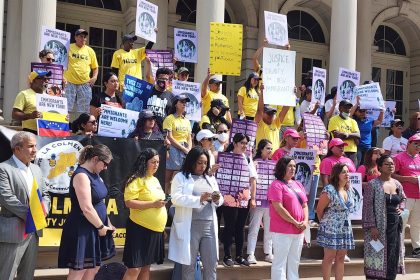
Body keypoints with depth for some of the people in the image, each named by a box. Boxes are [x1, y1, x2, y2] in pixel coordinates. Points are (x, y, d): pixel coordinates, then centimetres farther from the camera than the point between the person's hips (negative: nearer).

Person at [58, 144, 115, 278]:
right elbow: (87, 209, -24)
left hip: (95, 229, 10)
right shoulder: (81, 176, -19)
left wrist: (107, 223, 11)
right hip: (82, 230, -10)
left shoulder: (94, 175, 11)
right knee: (78, 271, -3)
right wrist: (101, 227, -13)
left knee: (94, 268, 14)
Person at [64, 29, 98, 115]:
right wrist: (62, 77, -9)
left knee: (84, 111, 7)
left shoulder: (90, 51, 11)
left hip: (85, 84, 3)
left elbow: (95, 67, 19)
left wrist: (95, 77, 1)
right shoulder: (69, 48, 2)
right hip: (69, 83, -3)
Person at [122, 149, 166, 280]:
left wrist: (162, 202, 12)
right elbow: (129, 202, -20)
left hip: (155, 230, 8)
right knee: (135, 268, -8)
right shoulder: (136, 180, -11)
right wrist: (153, 204, -21)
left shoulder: (155, 180, 14)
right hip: (140, 229, -8)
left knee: (146, 266, 13)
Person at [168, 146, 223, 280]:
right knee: (189, 264, 5)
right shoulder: (180, 177, 2)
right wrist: (199, 199, -23)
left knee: (211, 264, 6)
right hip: (190, 227, -4)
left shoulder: (210, 179, 17)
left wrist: (217, 200, -7)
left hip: (209, 226, 4)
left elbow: (220, 200, 18)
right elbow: (176, 198, -12)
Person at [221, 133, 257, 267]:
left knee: (240, 227, 10)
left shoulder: (248, 159, 12)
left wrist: (253, 198, 4)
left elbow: (253, 179, 11)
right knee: (230, 227, 0)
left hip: (245, 198, 5)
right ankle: (227, 256, 9)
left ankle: (239, 256, 17)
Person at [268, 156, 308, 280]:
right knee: (280, 262, -2)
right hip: (282, 231, -7)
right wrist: (295, 222, -14)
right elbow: (279, 208, -17)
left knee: (294, 262, 14)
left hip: (299, 231, 7)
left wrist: (305, 221, -1)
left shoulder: (298, 185, 15)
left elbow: (304, 205, 16)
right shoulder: (277, 185, -9)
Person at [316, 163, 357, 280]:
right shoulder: (329, 190, -15)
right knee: (329, 257, -1)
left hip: (345, 229, 7)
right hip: (331, 229, -6)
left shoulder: (350, 190, 7)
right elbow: (319, 209, -8)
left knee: (341, 258, 10)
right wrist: (325, 223, 6)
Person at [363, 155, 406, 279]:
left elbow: (403, 198, 29)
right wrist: (372, 226, -16)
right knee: (376, 256, -2)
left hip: (395, 226, 6)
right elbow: (367, 207, -11)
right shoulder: (373, 184, -8)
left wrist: (400, 208, 9)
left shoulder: (397, 184, 10)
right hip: (378, 227, -5)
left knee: (393, 257, 8)